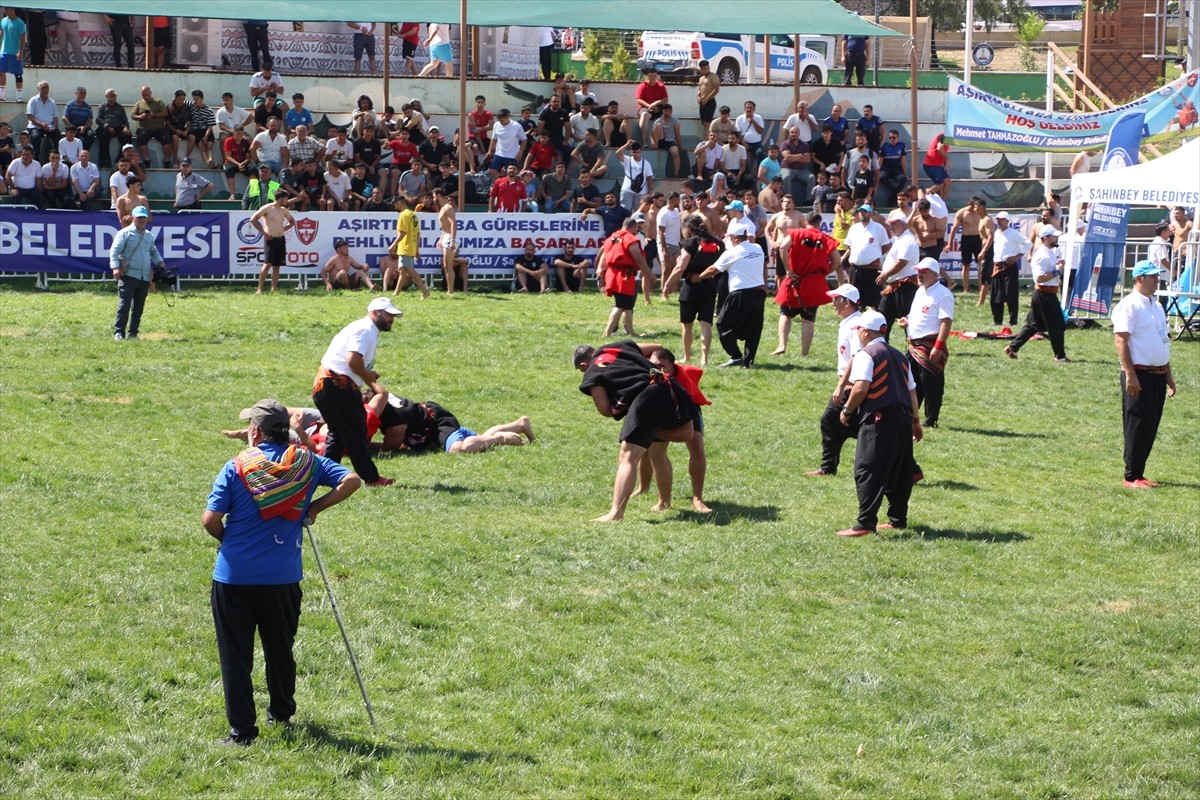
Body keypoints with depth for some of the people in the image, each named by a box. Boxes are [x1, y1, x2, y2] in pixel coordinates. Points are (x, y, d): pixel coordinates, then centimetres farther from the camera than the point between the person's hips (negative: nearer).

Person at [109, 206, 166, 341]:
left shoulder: (149, 235, 18)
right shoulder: (125, 233, -2)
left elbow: (153, 251, 34)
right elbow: (114, 250, -8)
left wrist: (159, 262, 17)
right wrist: (115, 267, -21)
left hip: (145, 278, 6)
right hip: (128, 275, -6)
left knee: (139, 307, 8)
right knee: (124, 305, -11)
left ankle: (133, 333, 14)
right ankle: (119, 332, -9)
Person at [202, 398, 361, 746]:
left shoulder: (237, 467, -7)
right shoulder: (307, 463, 0)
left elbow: (210, 519, -11)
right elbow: (351, 480, -6)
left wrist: (228, 539, 10)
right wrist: (315, 507, 3)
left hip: (234, 575, -3)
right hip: (282, 576, 3)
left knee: (236, 654, 4)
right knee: (280, 648, 21)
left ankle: (242, 729, 2)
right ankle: (281, 712, 36)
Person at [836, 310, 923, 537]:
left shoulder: (866, 354, -5)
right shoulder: (898, 356, 19)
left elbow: (861, 388, -17)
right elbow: (912, 390, 19)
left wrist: (847, 410, -3)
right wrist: (915, 421, 25)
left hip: (878, 419, -8)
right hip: (903, 416, 8)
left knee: (867, 470, -8)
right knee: (899, 471, 17)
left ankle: (865, 523, -15)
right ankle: (898, 518, 23)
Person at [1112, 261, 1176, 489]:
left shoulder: (1156, 306, 17)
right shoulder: (1129, 305, -11)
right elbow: (1121, 341, -17)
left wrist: (1168, 375, 20)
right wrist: (1130, 375, -22)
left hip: (1158, 374, 8)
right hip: (1139, 375, -8)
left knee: (1151, 427, 10)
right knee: (1137, 427, -6)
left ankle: (1139, 473, 17)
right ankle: (1131, 477, 0)